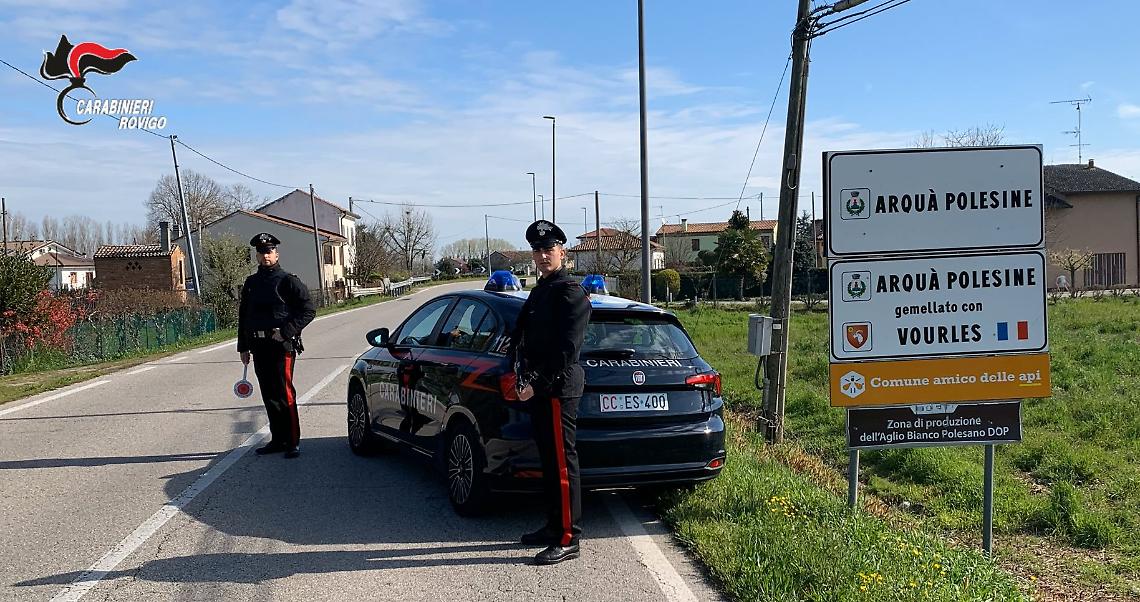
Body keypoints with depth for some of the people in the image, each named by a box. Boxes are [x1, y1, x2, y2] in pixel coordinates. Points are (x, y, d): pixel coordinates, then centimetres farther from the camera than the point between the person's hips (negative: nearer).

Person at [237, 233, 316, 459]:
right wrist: (243, 347, 16)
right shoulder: (251, 283, 15)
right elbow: (243, 316, 20)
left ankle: (293, 442, -3)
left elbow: (308, 310, -7)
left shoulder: (288, 281, -4)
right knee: (269, 395, 10)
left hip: (282, 346, -6)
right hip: (259, 347, 6)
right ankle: (278, 440, 18)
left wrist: (286, 331, -16)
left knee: (284, 393, -8)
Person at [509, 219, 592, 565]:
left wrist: (539, 385, -19)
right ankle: (554, 527, 26)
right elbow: (523, 336, 22)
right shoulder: (540, 291, 18)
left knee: (562, 465, -5)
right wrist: (521, 374, 11)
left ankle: (568, 539, 0)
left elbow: (567, 351, -19)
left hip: (559, 389, -10)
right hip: (539, 390, 10)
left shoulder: (571, 293, -12)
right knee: (549, 461, 16)